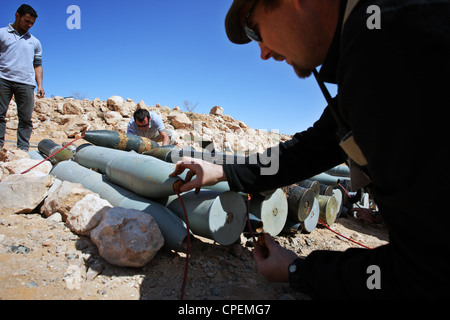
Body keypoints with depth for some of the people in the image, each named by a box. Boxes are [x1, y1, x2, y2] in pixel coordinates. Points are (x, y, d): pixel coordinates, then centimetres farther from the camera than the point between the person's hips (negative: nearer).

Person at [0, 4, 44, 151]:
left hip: (26, 83, 2)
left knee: (26, 118, -3)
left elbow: (37, 65, 19)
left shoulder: (35, 42, 22)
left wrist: (40, 85, 7)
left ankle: (23, 149, -1)